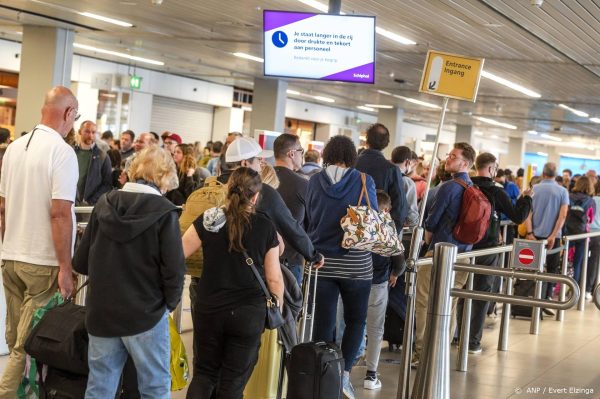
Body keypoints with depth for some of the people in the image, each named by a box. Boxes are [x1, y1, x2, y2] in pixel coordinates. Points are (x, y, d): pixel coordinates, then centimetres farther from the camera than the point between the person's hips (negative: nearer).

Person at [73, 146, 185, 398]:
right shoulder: (164, 212, -11)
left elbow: (80, 263, 5)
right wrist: (169, 303, 3)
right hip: (145, 314, -4)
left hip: (101, 312, 4)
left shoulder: (104, 205, 1)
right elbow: (174, 269, -15)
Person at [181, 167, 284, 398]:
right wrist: (278, 310, 12)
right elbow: (274, 278, -1)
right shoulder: (265, 227, -5)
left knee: (205, 373, 19)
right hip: (249, 314, -1)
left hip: (209, 310, 1)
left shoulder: (208, 220, -6)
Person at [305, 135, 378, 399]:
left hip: (321, 261, 1)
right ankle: (344, 373, 2)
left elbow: (308, 220, 8)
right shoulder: (364, 181, -5)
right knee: (355, 320, 14)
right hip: (356, 263, -1)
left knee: (323, 323, 6)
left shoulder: (315, 181, 0)